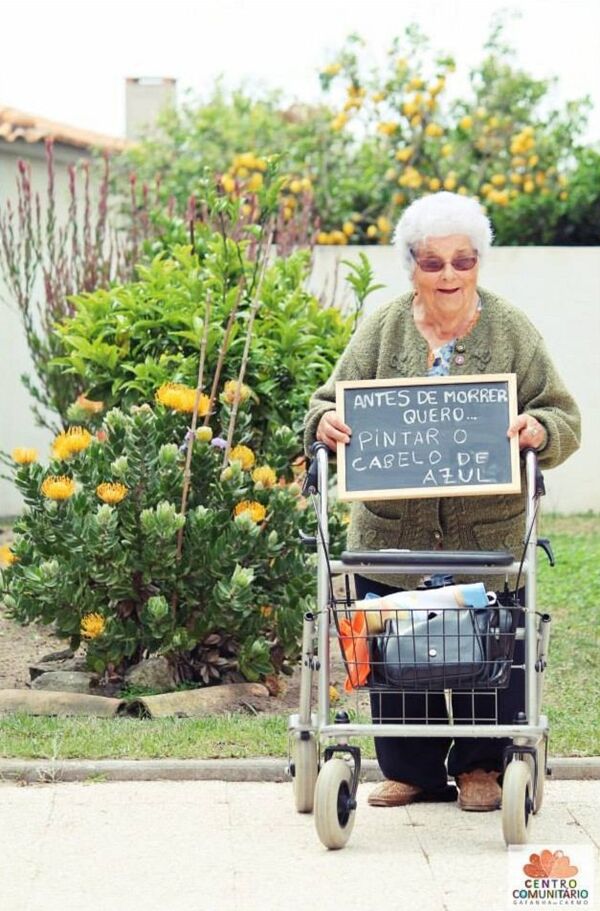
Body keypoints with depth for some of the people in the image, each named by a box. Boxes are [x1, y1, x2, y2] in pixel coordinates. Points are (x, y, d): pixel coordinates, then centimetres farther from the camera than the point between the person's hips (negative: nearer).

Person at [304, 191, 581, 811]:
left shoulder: (512, 333, 3)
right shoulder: (381, 331, 6)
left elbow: (563, 422, 3)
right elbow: (331, 403, 7)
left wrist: (539, 430, -20)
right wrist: (325, 422, -17)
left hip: (489, 536, -1)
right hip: (392, 534, 1)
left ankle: (481, 769, 21)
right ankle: (409, 772, 20)